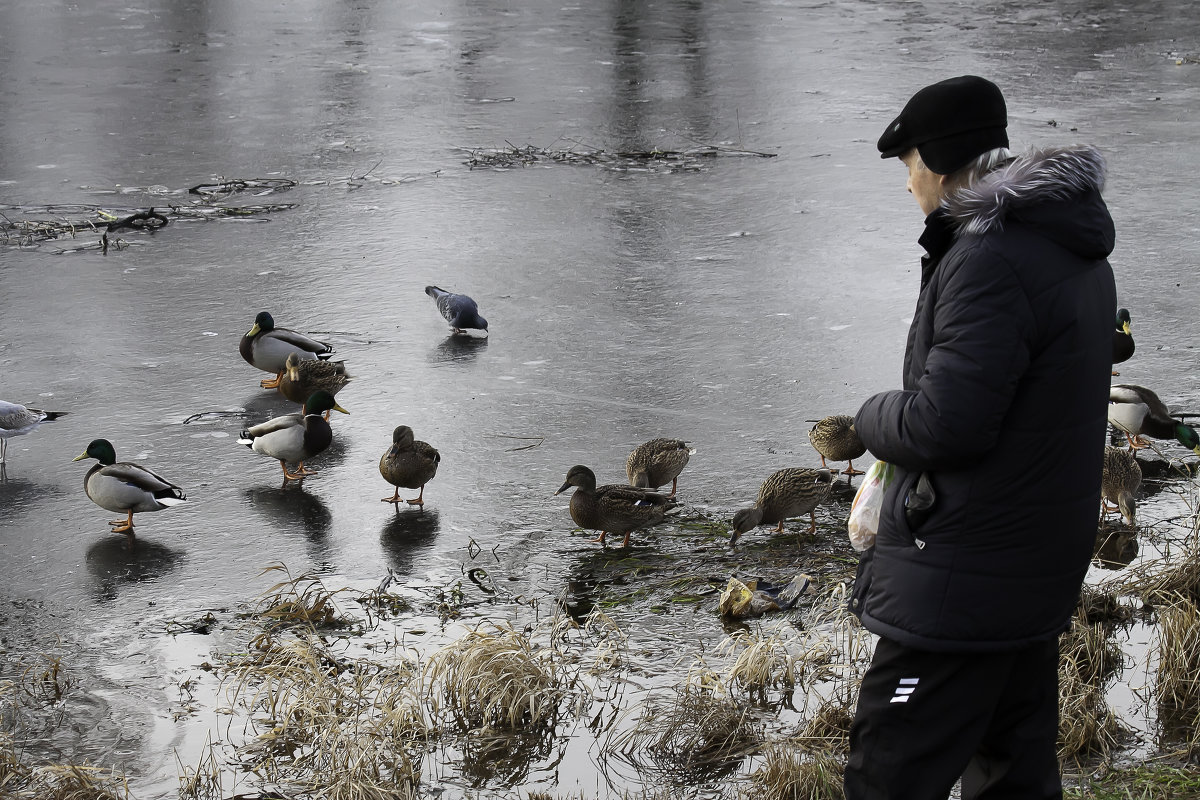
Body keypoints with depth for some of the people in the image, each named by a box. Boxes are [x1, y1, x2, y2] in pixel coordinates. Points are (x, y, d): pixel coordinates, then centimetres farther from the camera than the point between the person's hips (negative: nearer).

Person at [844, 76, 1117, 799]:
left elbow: (942, 426, -24)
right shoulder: (1077, 257, 12)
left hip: (960, 585, -10)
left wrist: (873, 416, -4)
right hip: (1042, 574, 10)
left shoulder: (990, 258, -21)